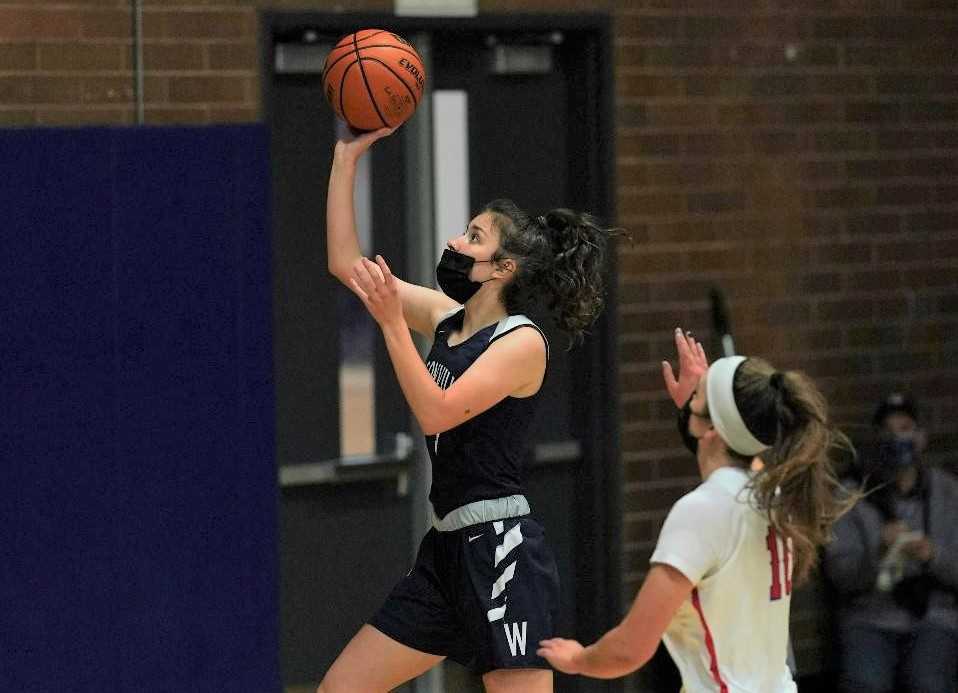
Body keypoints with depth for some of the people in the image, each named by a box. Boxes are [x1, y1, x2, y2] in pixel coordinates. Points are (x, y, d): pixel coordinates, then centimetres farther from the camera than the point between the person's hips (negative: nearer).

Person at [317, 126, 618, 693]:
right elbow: (346, 263, 14)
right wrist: (347, 157, 11)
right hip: (448, 547, 9)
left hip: (503, 549, -9)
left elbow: (437, 413, -23)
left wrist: (393, 322, -27)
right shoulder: (447, 318, 11)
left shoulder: (522, 342, -11)